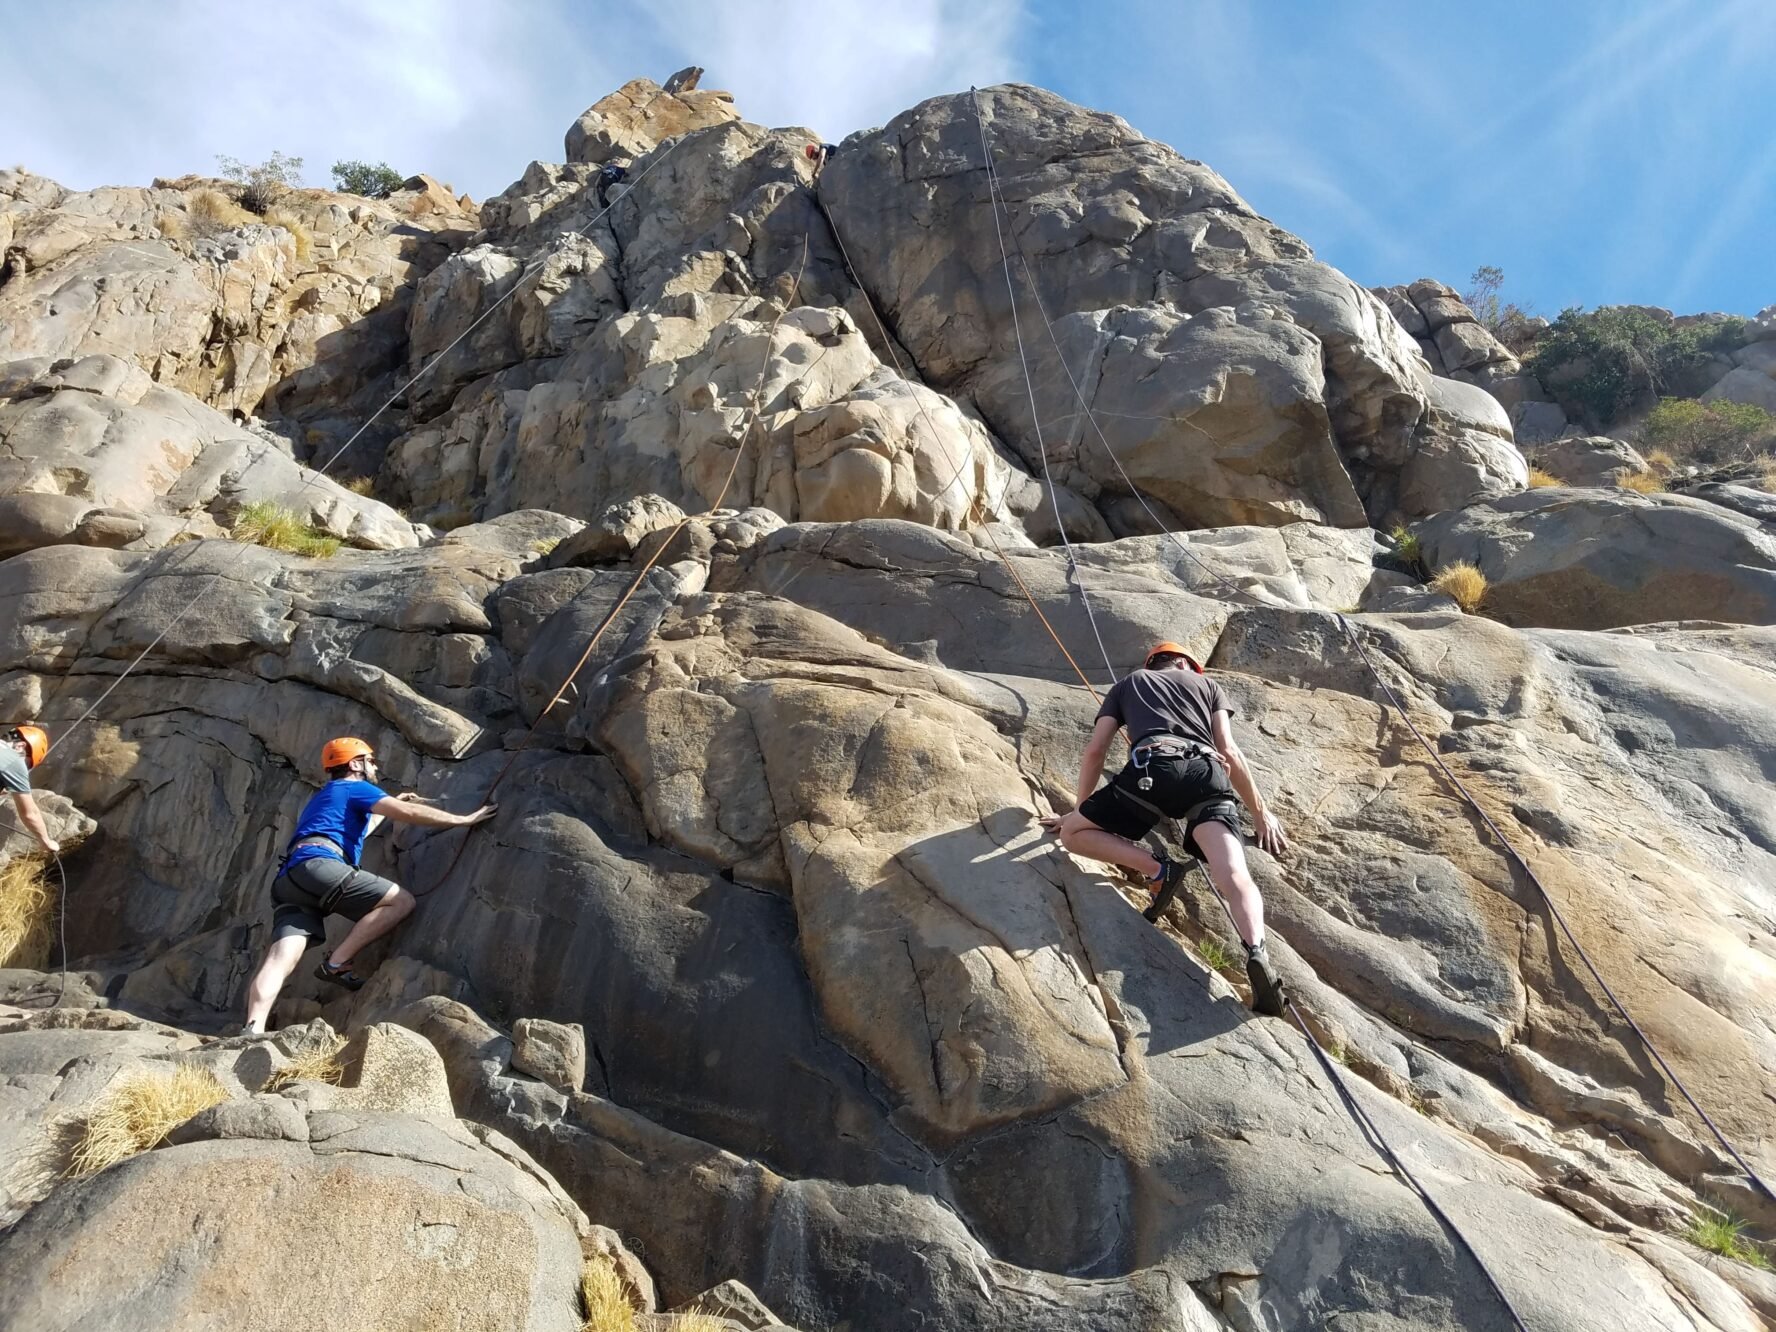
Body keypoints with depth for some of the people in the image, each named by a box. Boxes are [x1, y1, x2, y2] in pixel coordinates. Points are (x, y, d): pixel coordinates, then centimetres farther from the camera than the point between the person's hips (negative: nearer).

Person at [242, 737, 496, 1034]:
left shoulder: (324, 797, 39)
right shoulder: (356, 788, 12)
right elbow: (409, 814, -1)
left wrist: (391, 805, 59)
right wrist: (465, 819, 3)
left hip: (289, 880, 9)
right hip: (317, 866, -9)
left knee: (282, 957, -10)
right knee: (402, 901, -7)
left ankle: (254, 1029, -29)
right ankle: (337, 963, -12)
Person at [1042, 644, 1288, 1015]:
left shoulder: (1128, 683, 34)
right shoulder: (1208, 684, 35)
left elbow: (1095, 750, 25)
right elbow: (1229, 752, 22)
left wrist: (1081, 807, 35)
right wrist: (1260, 812, 26)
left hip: (1153, 768, -2)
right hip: (1208, 773, 2)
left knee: (1073, 832, 13)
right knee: (1235, 876, -13)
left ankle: (1158, 870, -5)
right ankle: (1257, 951, -42)